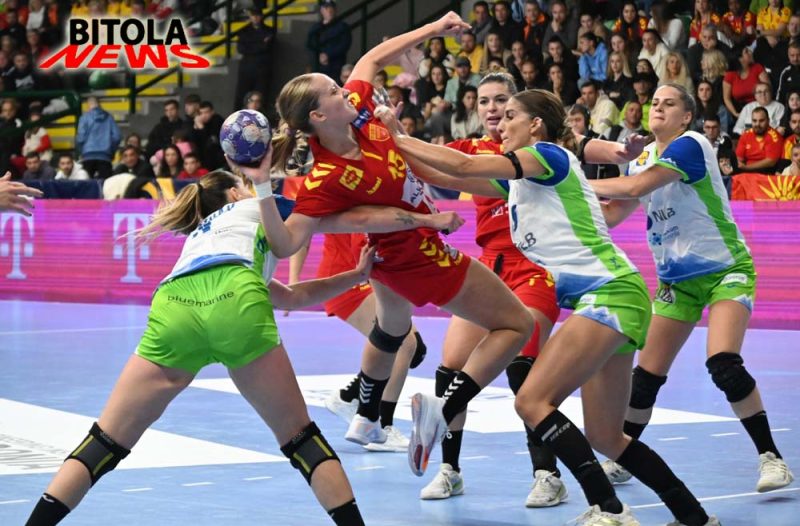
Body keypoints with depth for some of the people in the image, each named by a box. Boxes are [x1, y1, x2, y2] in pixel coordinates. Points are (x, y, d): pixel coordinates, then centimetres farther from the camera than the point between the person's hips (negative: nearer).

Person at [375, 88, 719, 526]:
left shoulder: (550, 154, -5)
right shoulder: (516, 180, 19)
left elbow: (462, 166, -10)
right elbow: (452, 180, 18)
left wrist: (399, 139, -1)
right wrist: (400, 149, 10)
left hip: (612, 293, -10)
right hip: (605, 300, 10)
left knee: (532, 401, -17)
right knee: (605, 438, 8)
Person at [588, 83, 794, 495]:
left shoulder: (690, 145, -16)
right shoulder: (643, 157, 8)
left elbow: (636, 187, -27)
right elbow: (613, 212, 11)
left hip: (726, 269, -7)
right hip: (677, 279, 7)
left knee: (724, 365, -25)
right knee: (646, 376, 3)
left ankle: (770, 458, -15)